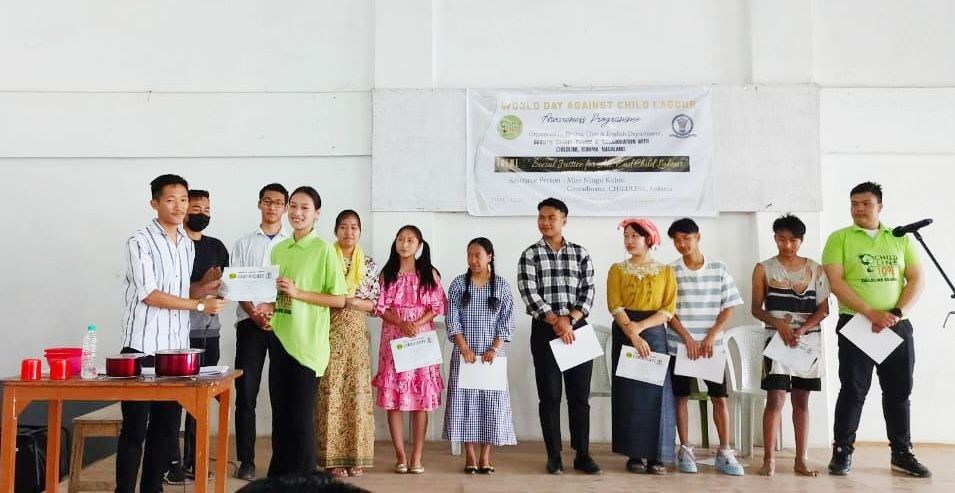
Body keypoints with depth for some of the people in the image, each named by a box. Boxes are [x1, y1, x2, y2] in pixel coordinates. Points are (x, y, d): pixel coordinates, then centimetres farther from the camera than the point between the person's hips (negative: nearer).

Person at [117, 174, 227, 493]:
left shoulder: (188, 244, 13)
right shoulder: (140, 242, -7)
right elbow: (150, 294, -14)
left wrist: (207, 287, 3)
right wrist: (200, 305, -14)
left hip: (177, 346, 6)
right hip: (143, 346, -6)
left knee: (166, 426, 10)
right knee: (135, 427, 0)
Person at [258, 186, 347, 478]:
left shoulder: (324, 249, -8)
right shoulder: (278, 249, 12)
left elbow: (339, 300, -10)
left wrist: (298, 293, -18)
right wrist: (270, 306, -1)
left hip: (307, 344, -6)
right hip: (279, 339, 6)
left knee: (300, 416, 1)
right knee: (280, 413, 14)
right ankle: (278, 476, 27)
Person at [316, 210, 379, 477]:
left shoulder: (369, 264, 7)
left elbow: (373, 304, 3)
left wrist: (350, 301, -12)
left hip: (356, 334, 2)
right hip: (330, 333, -2)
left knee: (357, 392, 3)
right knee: (330, 393, -1)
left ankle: (355, 455, 12)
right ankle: (333, 456, 8)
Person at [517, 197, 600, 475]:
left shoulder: (581, 254, 8)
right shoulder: (529, 256, 2)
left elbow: (588, 292, 1)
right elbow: (529, 294, -9)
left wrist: (569, 320, -13)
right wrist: (556, 321, -16)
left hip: (577, 328, 2)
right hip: (544, 331, -2)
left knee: (580, 395, 6)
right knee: (550, 396, 3)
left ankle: (582, 454, 16)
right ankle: (554, 456, 12)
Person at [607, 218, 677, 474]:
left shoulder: (665, 271, 6)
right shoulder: (617, 269, 7)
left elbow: (669, 309, -3)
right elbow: (614, 306, -5)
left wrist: (641, 326, -16)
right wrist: (633, 335, -17)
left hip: (655, 334, 0)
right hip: (625, 335, 0)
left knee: (656, 393, -3)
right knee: (629, 394, 0)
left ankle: (657, 456, 4)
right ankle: (634, 455, 6)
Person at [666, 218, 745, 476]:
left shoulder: (718, 268, 2)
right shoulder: (670, 271, 0)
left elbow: (729, 308, 2)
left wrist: (711, 337, -8)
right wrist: (688, 338, -11)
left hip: (712, 345, 1)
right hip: (679, 345, 0)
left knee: (719, 398, 1)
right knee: (681, 397, 4)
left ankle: (724, 453, 10)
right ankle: (685, 451, 14)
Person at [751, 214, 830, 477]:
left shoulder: (815, 269, 7)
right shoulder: (764, 269, 2)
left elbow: (823, 308, 2)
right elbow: (756, 309, 0)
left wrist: (802, 329, -14)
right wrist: (779, 324, -17)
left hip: (809, 340, 2)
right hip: (776, 338, -2)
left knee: (801, 401, 7)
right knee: (775, 399, -7)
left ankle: (801, 459, 13)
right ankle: (769, 459, -4)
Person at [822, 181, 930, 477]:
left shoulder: (900, 238, 11)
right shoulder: (840, 238, 1)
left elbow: (917, 280, 5)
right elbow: (835, 282, -9)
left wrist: (897, 313, -11)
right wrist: (871, 313, -17)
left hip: (897, 327, 3)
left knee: (899, 391, 9)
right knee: (853, 390, -1)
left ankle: (902, 453, 21)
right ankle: (842, 452, 7)